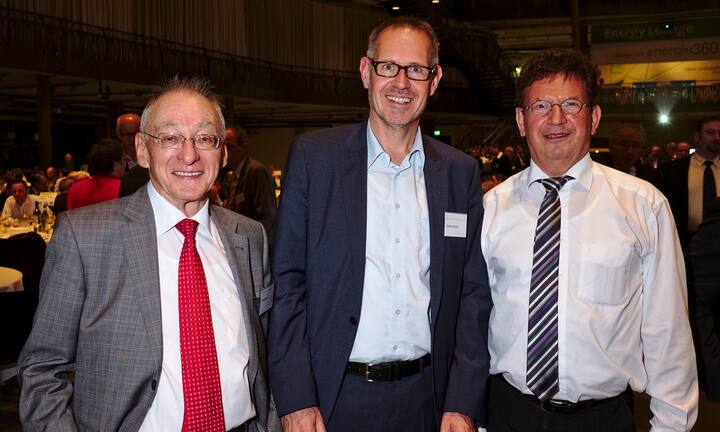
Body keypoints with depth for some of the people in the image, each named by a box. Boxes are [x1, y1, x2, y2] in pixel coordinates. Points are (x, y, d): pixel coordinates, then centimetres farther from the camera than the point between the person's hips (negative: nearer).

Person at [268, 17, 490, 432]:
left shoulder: (462, 172, 3)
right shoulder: (313, 155, -3)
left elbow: (473, 293, 3)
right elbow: (288, 283, -4)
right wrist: (295, 398, -9)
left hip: (427, 396, 2)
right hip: (335, 397, -2)